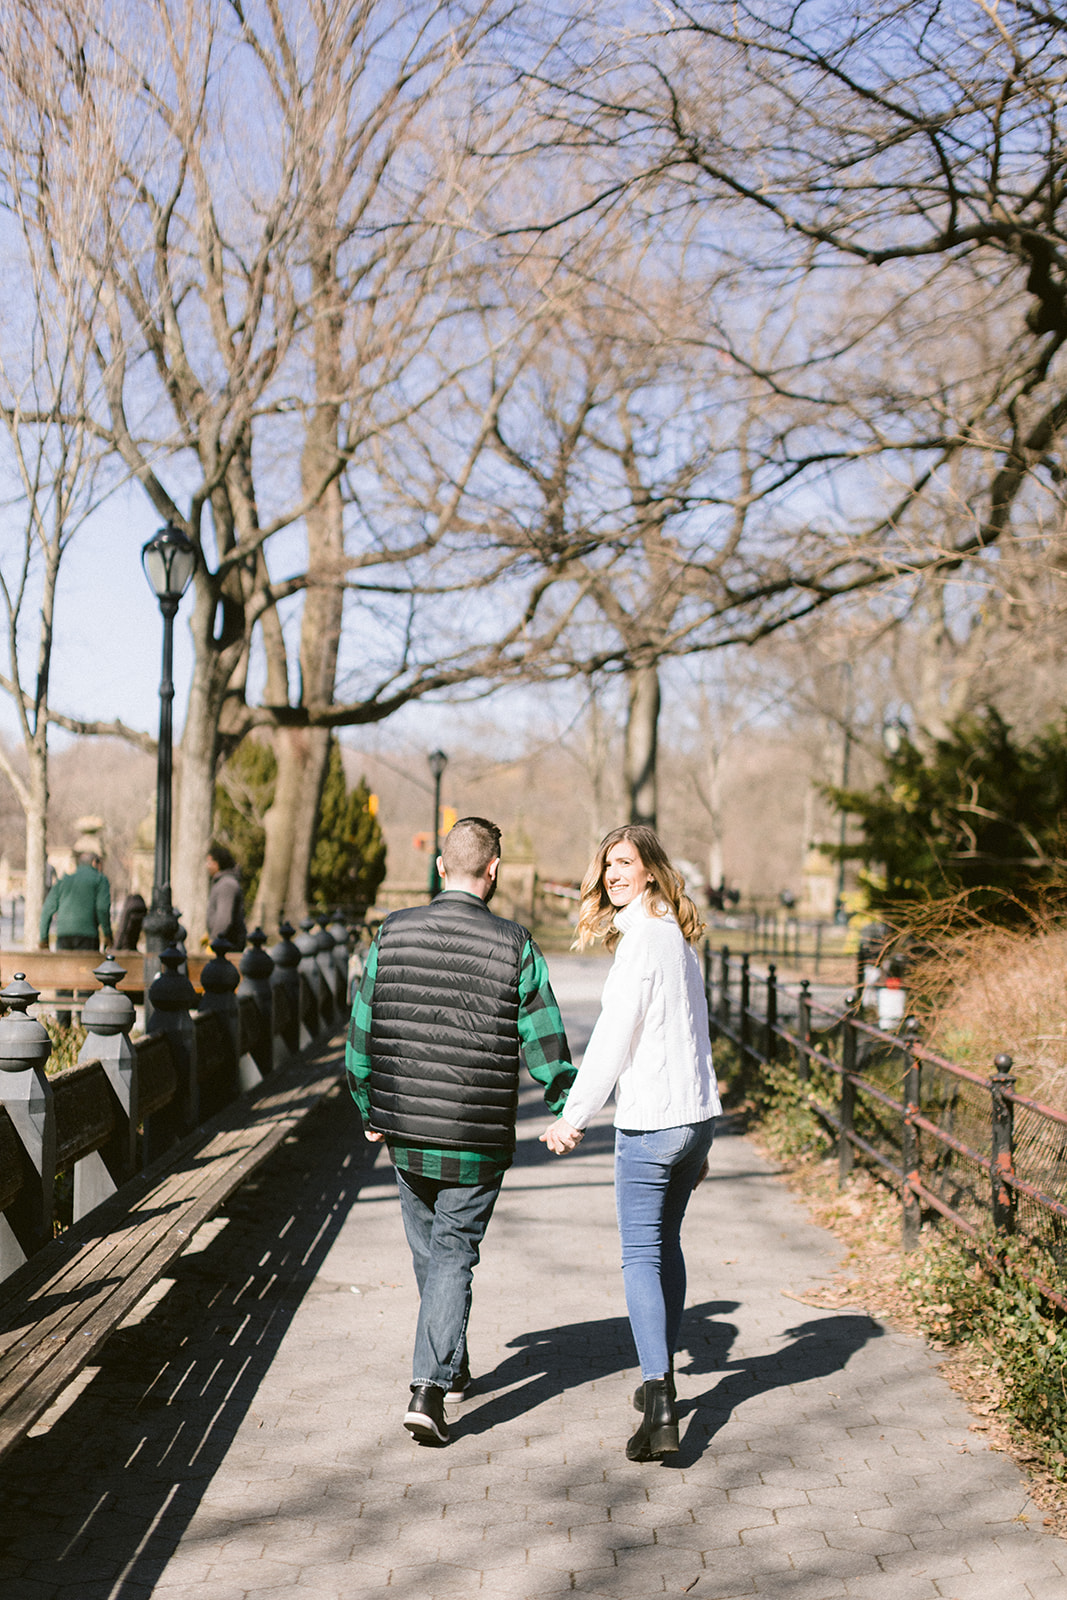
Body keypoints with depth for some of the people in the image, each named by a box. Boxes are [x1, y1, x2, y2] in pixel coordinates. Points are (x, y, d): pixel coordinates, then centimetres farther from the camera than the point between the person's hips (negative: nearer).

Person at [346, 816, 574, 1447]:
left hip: (405, 1133, 3)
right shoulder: (515, 946, -10)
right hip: (478, 1139, -3)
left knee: (429, 1248, 20)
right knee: (454, 1254, 6)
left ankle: (452, 1367, 37)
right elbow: (547, 1046, -8)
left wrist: (369, 1112, 15)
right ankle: (430, 1386, -7)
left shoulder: (392, 934, -3)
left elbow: (361, 1034, 2)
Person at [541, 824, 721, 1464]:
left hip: (651, 1122, -9)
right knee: (666, 1244, 20)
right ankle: (664, 1379, 31)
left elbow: (613, 1038, -16)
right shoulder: (680, 936, 14)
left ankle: (660, 1408, -13)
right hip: (697, 1116, 9)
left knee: (642, 1257, -6)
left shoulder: (642, 937, -13)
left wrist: (575, 1117, -9)